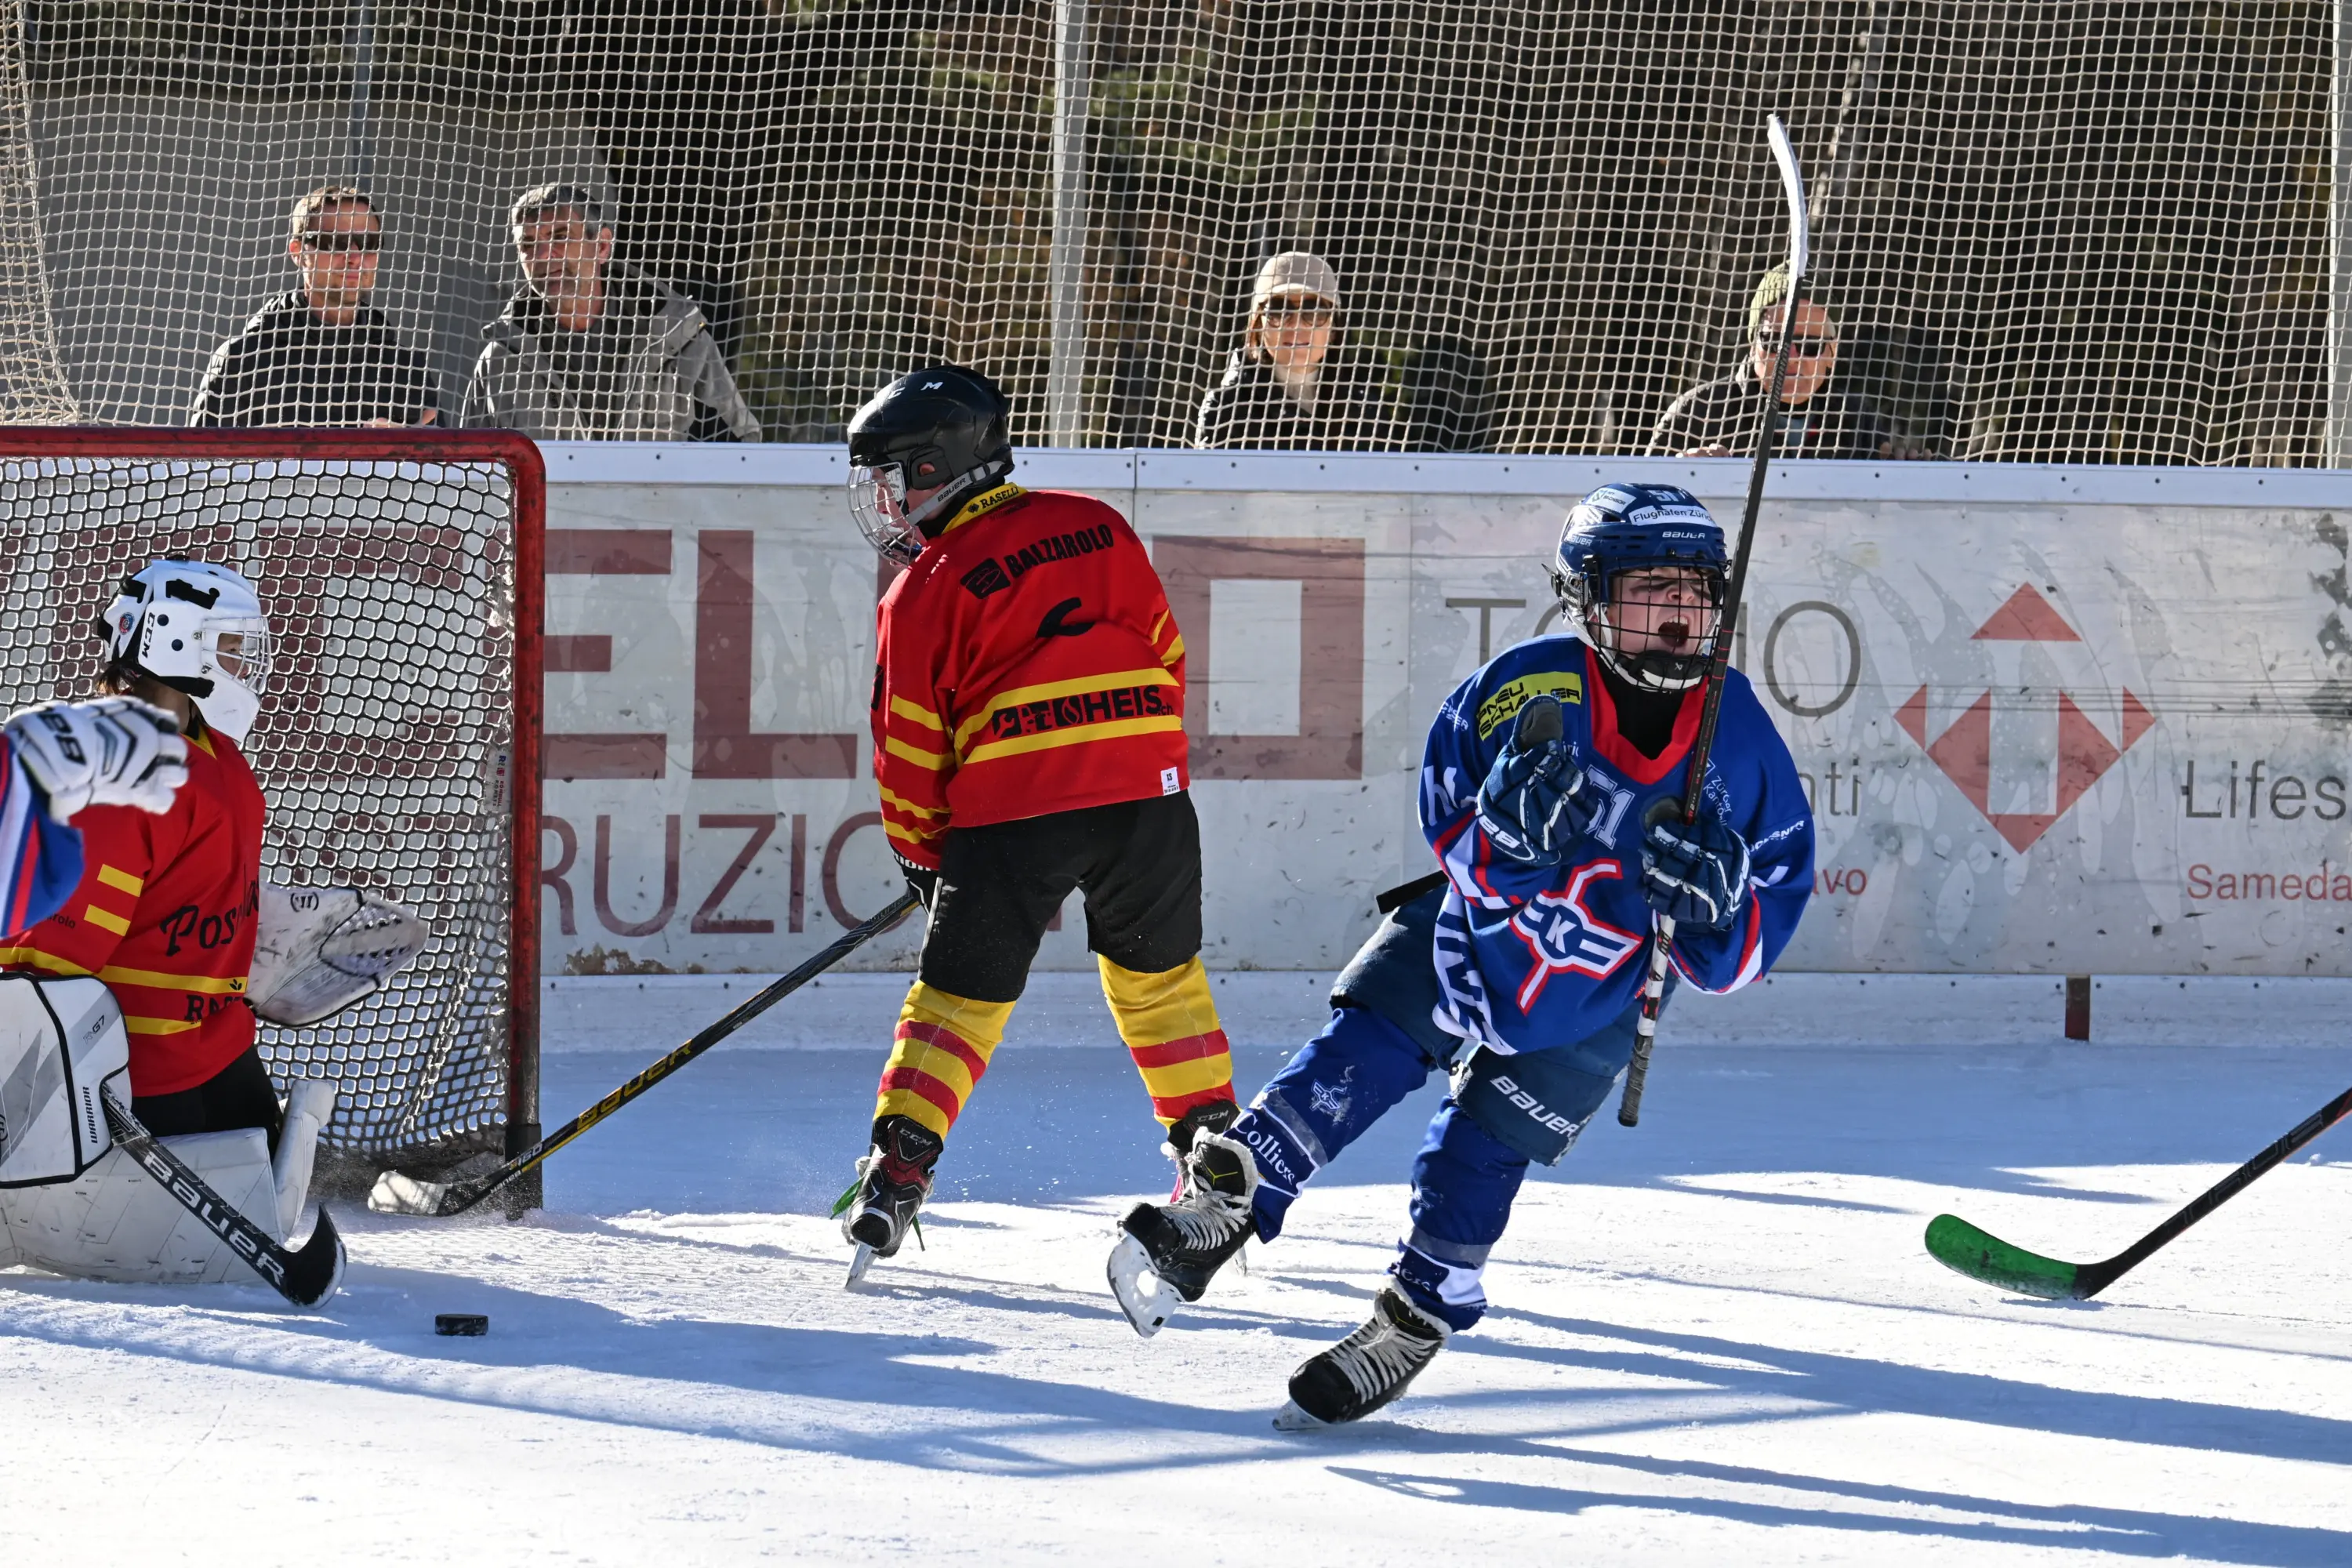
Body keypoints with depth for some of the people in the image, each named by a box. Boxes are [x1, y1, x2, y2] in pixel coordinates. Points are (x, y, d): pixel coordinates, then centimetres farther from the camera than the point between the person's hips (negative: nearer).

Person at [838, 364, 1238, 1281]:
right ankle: (1213, 1145, 24)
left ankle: (898, 1169, -5)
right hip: (1145, 790, 4)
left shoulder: (926, 591, 0)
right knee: (1159, 973, 21)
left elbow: (910, 742, 1)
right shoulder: (1099, 528, 12)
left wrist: (922, 852, 13)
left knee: (960, 995, 4)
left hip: (1010, 811, -3)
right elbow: (1165, 654, 17)